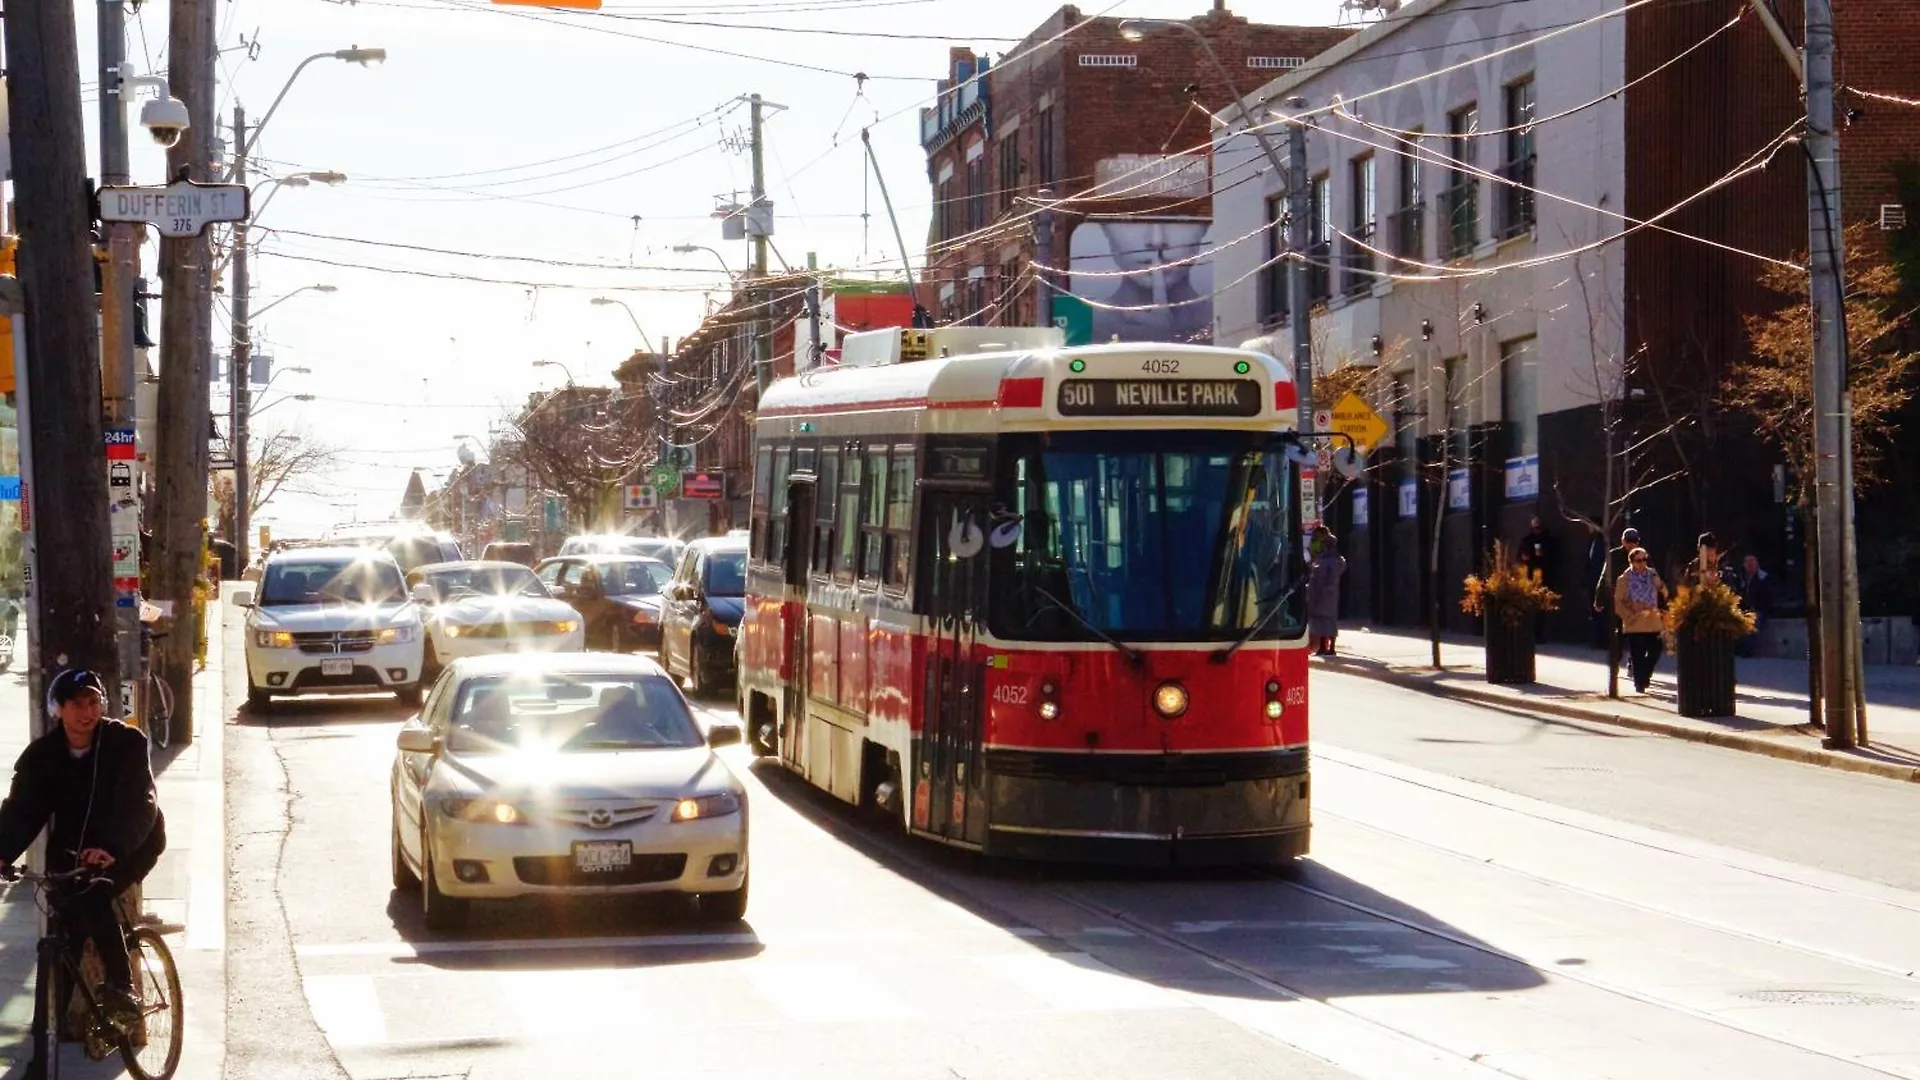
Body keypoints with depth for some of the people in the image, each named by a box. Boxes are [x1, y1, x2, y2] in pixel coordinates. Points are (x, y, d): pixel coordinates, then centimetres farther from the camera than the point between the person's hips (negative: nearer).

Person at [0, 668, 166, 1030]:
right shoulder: (43, 754, -6)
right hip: (72, 850, 4)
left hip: (131, 845, -4)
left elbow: (138, 800, -29)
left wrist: (112, 848, -48)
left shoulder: (126, 743, -16)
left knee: (92, 896, -29)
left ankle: (120, 986, -20)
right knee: (67, 917, -9)